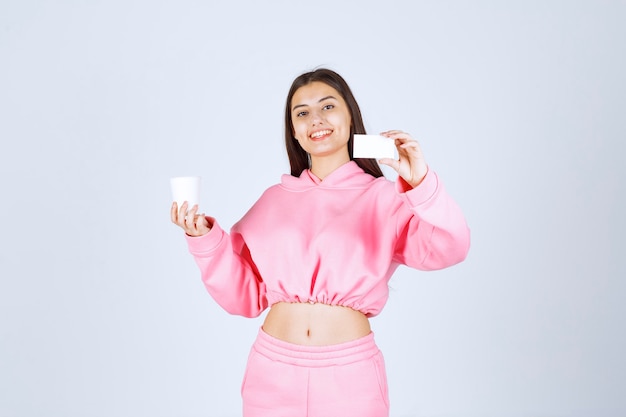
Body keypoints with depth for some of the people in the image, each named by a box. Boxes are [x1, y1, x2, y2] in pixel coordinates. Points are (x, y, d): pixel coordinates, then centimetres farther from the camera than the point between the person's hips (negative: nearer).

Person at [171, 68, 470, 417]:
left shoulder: (384, 198, -2)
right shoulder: (274, 200, 8)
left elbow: (448, 249, -17)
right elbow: (245, 295, 7)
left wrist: (421, 182, -30)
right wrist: (207, 240, -7)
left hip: (350, 374, -2)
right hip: (273, 370, 3)